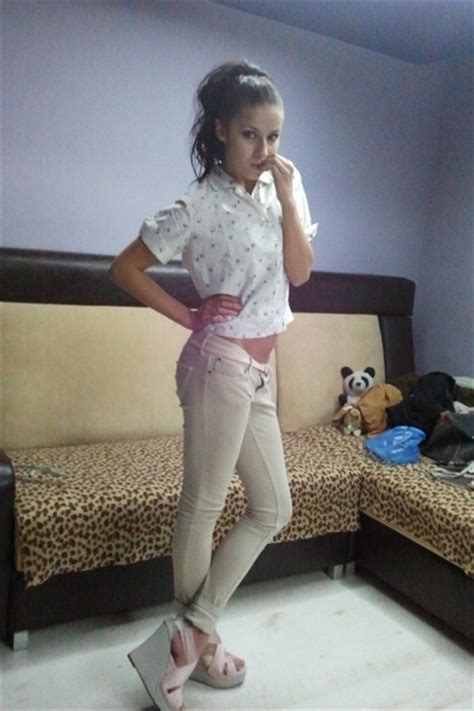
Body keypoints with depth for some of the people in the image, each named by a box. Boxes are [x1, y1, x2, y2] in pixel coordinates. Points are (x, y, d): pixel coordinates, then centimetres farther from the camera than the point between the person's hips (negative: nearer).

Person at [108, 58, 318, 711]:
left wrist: (289, 193, -6)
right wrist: (191, 317, -9)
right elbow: (124, 268, -9)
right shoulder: (202, 203, -11)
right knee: (203, 506, 4)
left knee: (274, 508, 11)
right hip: (220, 361, -8)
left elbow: (299, 271, 0)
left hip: (258, 367, 8)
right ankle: (194, 639, 25)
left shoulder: (279, 188, 10)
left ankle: (190, 635, 22)